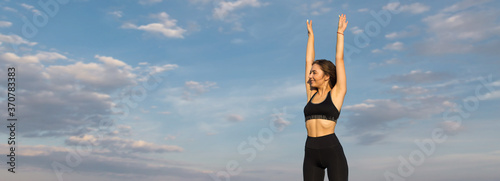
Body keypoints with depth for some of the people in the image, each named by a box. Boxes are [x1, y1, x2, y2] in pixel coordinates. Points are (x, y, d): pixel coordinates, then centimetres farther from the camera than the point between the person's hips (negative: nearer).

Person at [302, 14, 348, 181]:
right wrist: (311, 34, 25)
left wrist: (340, 32, 12)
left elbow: (339, 58, 3)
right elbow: (308, 60, 19)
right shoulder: (311, 94, 13)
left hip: (332, 150, -5)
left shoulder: (337, 93, 2)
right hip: (311, 152, 5)